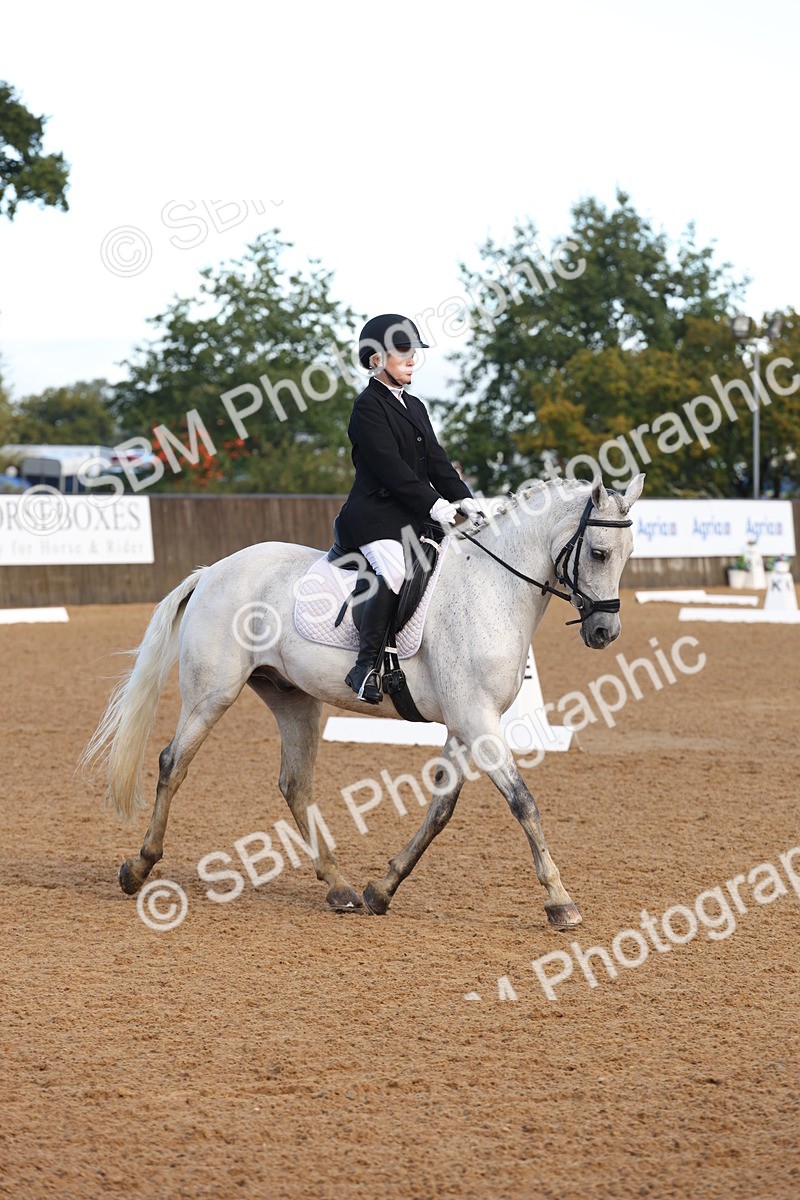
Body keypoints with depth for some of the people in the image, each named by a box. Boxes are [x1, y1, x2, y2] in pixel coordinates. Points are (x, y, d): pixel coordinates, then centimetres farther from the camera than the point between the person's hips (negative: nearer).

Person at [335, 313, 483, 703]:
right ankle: (365, 666, -28)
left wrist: (462, 497, 2)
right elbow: (389, 465, -15)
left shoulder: (415, 407, 22)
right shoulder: (368, 406, -5)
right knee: (396, 573, -33)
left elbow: (436, 460, 18)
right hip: (375, 514, -9)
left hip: (415, 516, 9)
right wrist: (432, 503, -18)